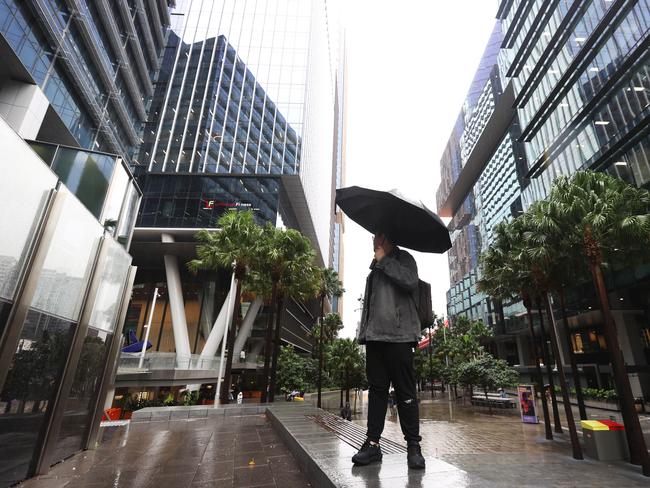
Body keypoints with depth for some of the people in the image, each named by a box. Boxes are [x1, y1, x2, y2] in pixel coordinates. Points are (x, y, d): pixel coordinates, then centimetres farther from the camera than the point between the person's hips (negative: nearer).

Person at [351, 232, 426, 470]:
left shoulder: (403, 258, 4)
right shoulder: (375, 268, 23)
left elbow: (410, 281, -18)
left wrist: (383, 259, -9)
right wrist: (364, 331, 16)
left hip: (398, 335, -7)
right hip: (375, 335, 7)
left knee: (405, 392, -2)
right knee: (376, 389, 8)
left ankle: (413, 447, 8)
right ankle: (373, 443, 14)